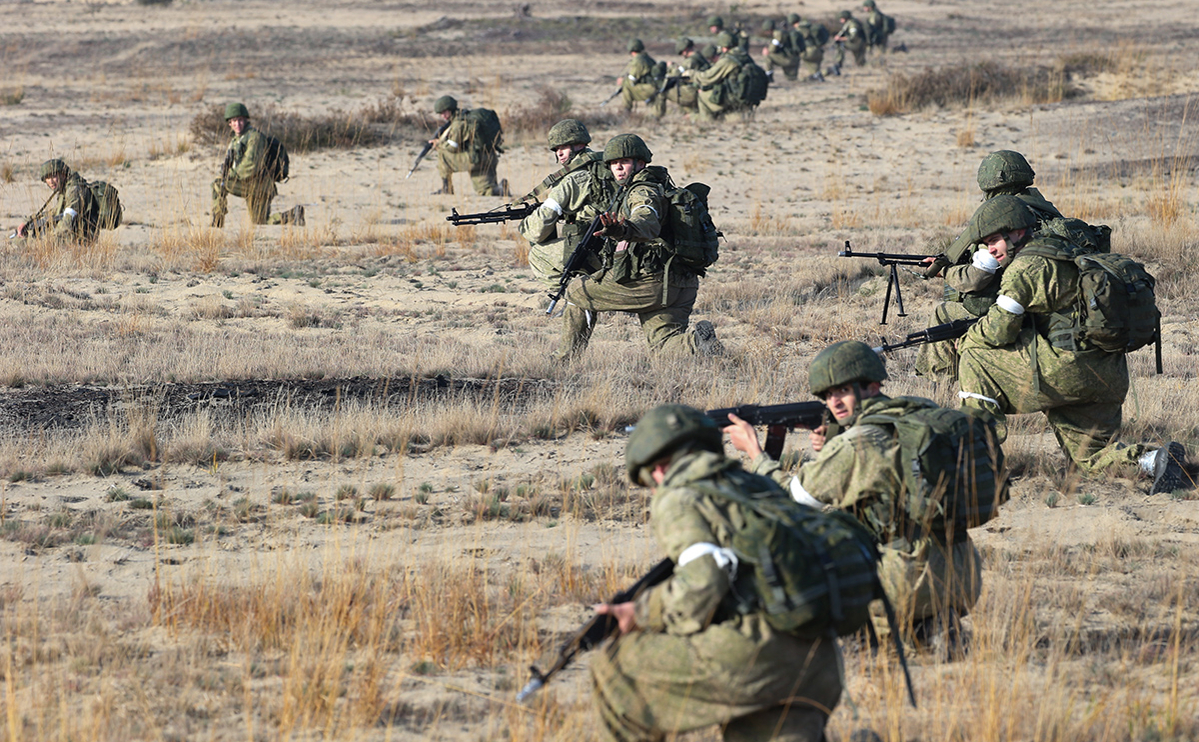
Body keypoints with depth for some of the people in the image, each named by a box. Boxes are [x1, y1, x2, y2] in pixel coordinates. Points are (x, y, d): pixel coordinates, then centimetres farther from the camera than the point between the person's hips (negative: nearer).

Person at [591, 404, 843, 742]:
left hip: (753, 648, -7)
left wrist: (643, 613, 4)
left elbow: (702, 579, -13)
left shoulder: (676, 499, 3)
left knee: (616, 667, 10)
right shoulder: (762, 487, 26)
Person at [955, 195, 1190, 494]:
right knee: (1090, 456, 16)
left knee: (975, 356, 4)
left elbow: (999, 330, -9)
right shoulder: (1060, 252, 22)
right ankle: (1154, 460, -8)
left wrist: (964, 339, 12)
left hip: (1070, 368, -9)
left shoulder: (1026, 267, -8)